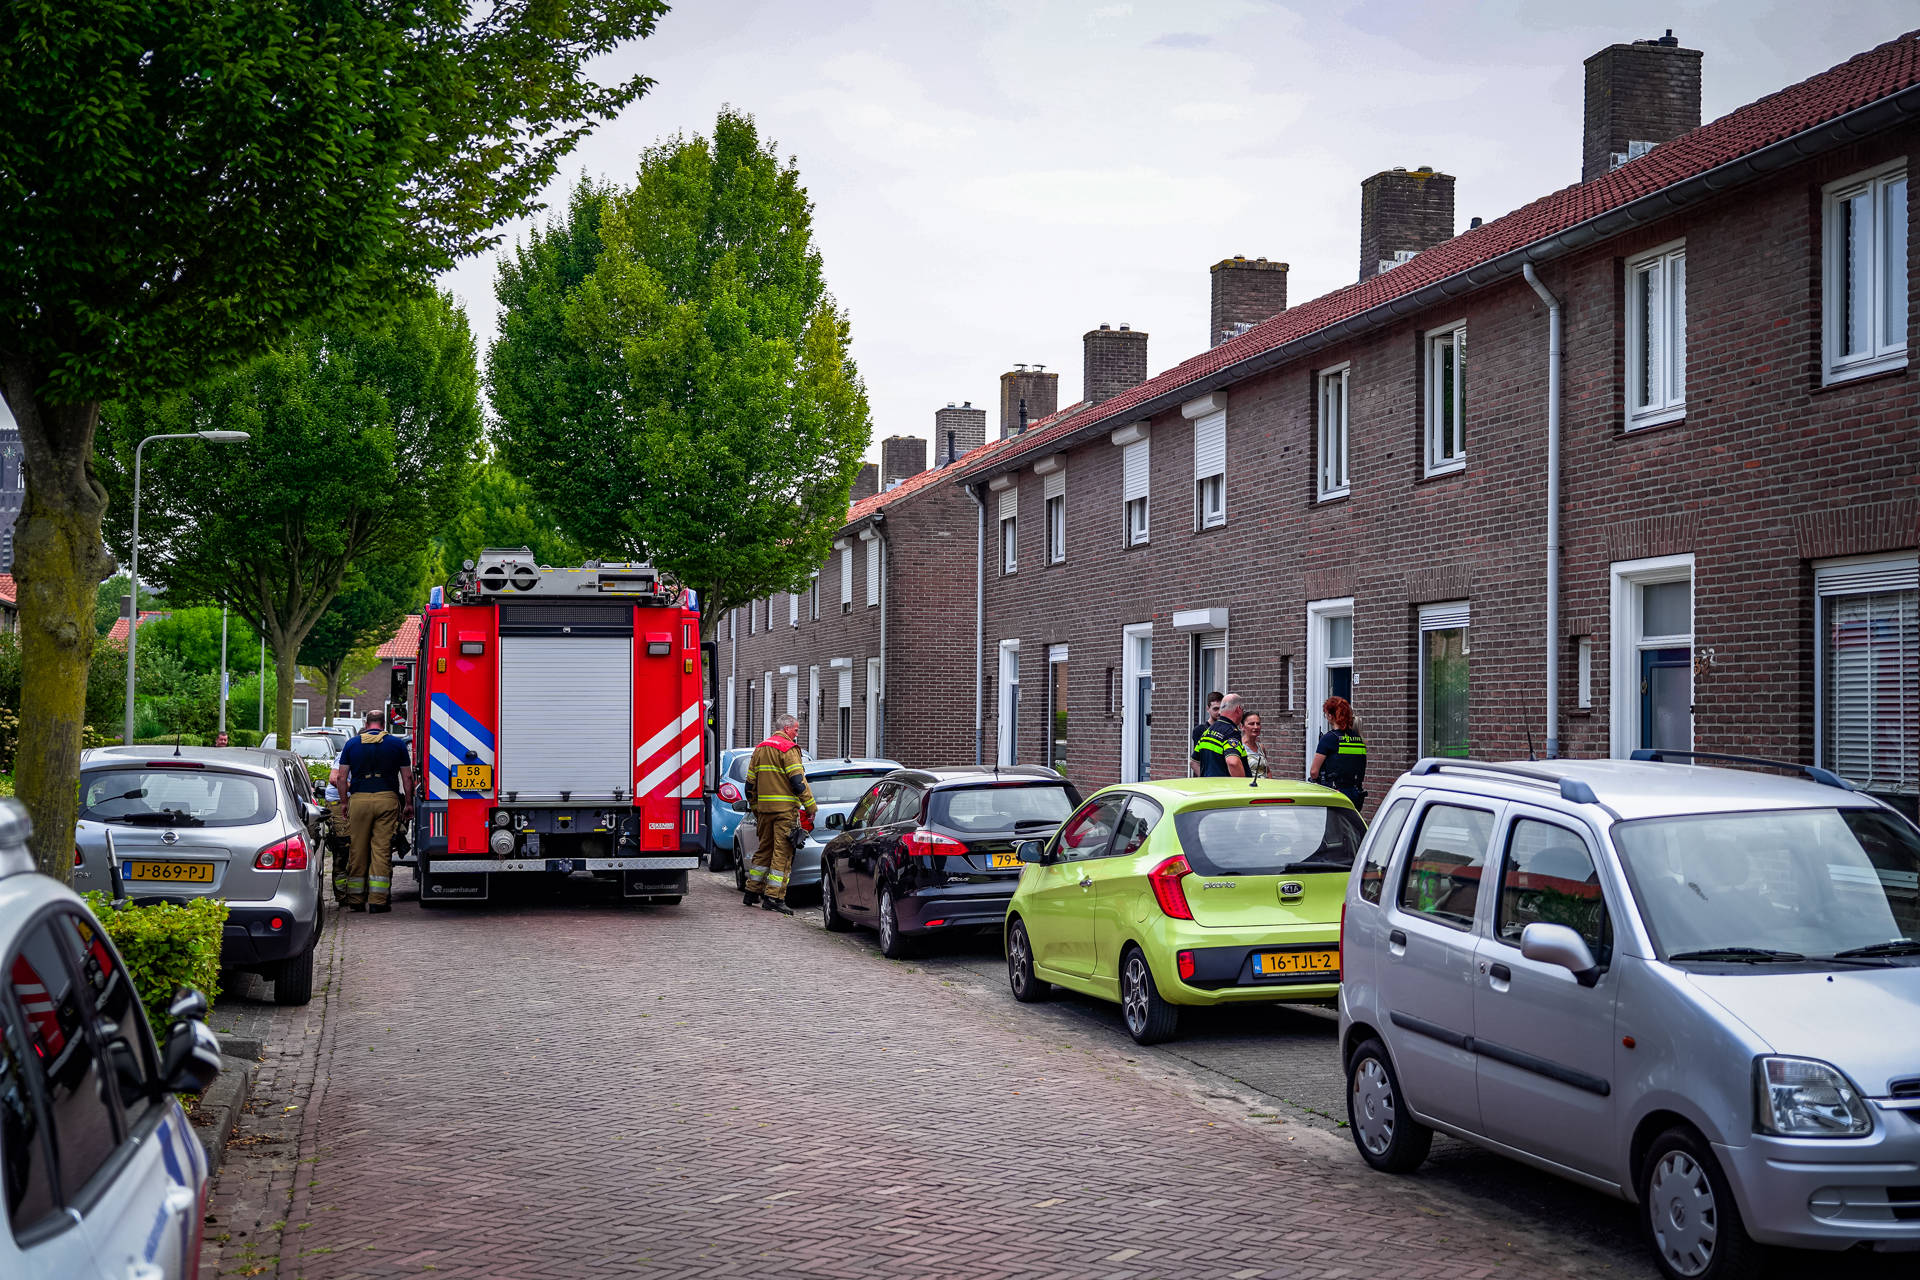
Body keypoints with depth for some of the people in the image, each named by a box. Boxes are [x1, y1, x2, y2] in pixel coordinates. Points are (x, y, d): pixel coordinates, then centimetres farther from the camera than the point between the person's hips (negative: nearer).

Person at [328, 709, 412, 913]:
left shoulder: (352, 743, 9)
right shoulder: (396, 744, 7)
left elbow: (341, 777, 7)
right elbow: (407, 777, 6)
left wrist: (344, 802, 14)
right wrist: (408, 803, 14)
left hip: (359, 799, 1)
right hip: (387, 799, -1)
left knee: (357, 851, 7)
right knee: (382, 850, -1)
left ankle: (356, 900, 10)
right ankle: (377, 900, -5)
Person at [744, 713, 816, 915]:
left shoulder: (760, 749, 15)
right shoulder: (788, 749, -9)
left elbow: (750, 783, 18)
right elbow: (798, 781, -15)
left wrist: (755, 807, 25)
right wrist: (811, 807, -12)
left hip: (764, 808, 7)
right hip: (785, 808, -7)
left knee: (764, 849, 18)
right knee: (782, 852, -5)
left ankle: (752, 892, 21)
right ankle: (773, 897, -8)